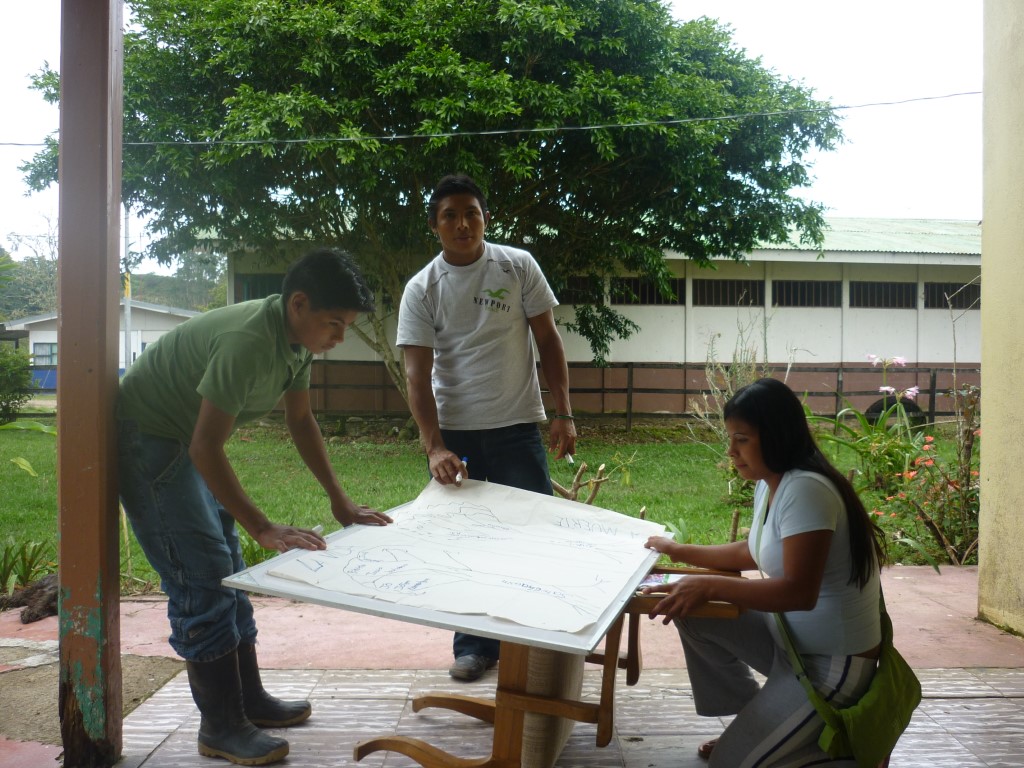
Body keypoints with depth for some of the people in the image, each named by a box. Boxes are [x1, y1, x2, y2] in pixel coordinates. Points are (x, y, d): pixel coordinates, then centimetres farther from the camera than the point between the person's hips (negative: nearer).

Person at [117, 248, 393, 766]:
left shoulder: (298, 339, -4)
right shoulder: (248, 341, -32)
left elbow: (301, 422, 7)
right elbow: (206, 449, -33)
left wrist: (340, 503, 4)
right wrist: (263, 529, -32)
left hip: (184, 442, 10)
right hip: (145, 439, -10)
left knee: (227, 573, 12)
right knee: (202, 579, -9)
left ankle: (249, 700, 24)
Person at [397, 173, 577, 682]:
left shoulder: (518, 267, 0)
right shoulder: (421, 290, -1)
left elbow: (547, 339, 4)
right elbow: (417, 374, -6)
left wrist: (563, 413, -4)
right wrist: (434, 448, -17)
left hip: (517, 428, 0)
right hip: (453, 433, 1)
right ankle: (474, 645, 23)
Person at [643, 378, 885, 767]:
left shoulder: (806, 489, -26)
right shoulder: (769, 484, 3)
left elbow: (799, 592, -33)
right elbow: (754, 552, 20)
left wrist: (709, 586, -33)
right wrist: (680, 552, 16)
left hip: (832, 661, -9)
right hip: (788, 636, 9)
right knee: (693, 613, 5)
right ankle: (752, 718, 19)